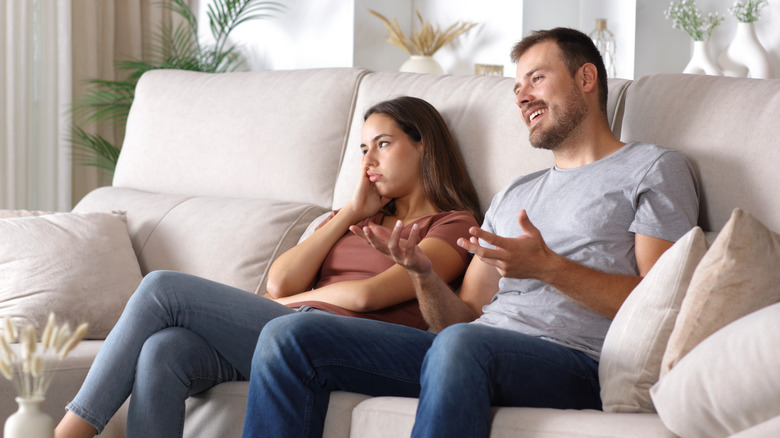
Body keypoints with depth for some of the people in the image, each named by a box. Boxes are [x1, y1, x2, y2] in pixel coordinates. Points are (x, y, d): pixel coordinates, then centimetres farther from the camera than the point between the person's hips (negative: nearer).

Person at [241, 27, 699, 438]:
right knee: (291, 336, -9)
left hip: (574, 362, -7)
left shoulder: (653, 168, 11)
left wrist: (548, 268, -13)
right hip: (474, 353, 7)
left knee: (462, 345, -42)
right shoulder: (514, 196, 32)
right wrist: (424, 275, 2)